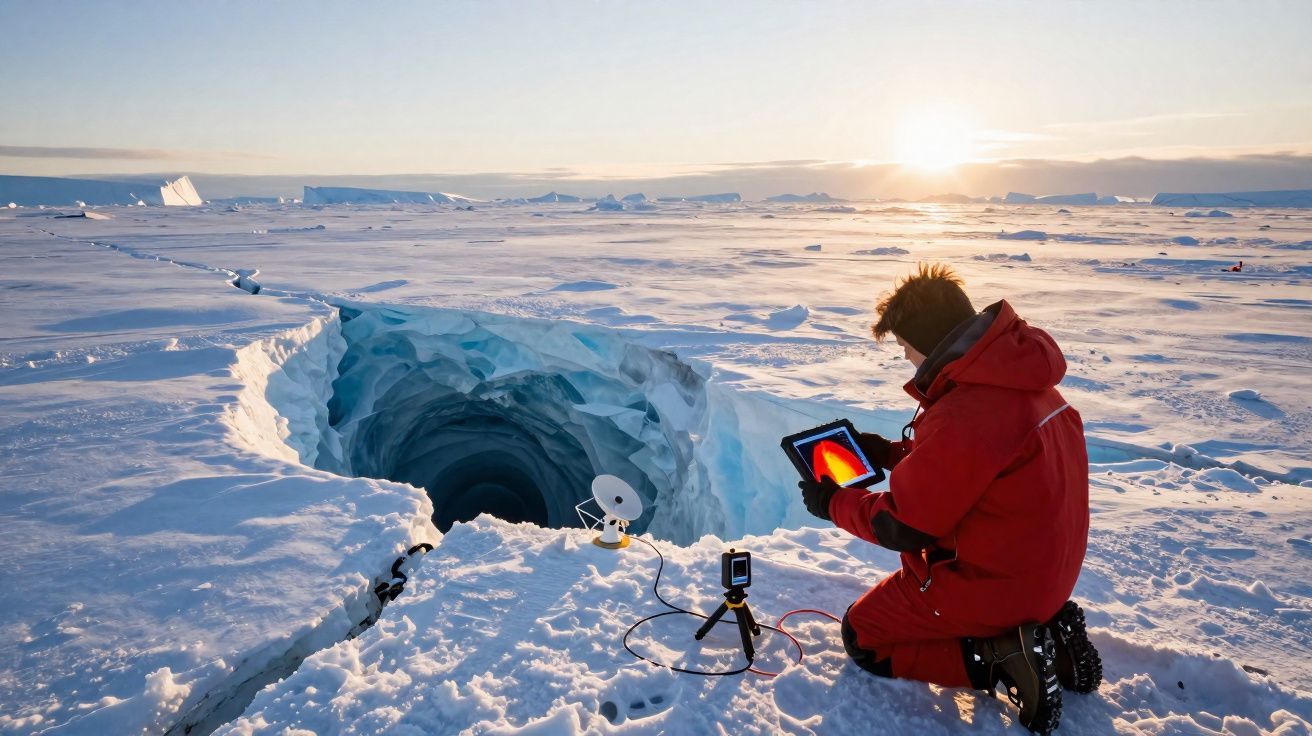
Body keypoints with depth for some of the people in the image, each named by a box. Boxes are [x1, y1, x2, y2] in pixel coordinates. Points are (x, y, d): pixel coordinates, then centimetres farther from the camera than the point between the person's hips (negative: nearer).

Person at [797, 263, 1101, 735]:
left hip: (993, 581, -8)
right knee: (901, 593, 32)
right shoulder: (1020, 378, -3)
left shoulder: (962, 418, -32)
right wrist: (891, 453, 9)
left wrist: (832, 504, -4)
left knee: (861, 636, 10)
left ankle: (1001, 657, -5)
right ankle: (1046, 629, 14)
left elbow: (904, 526, -20)